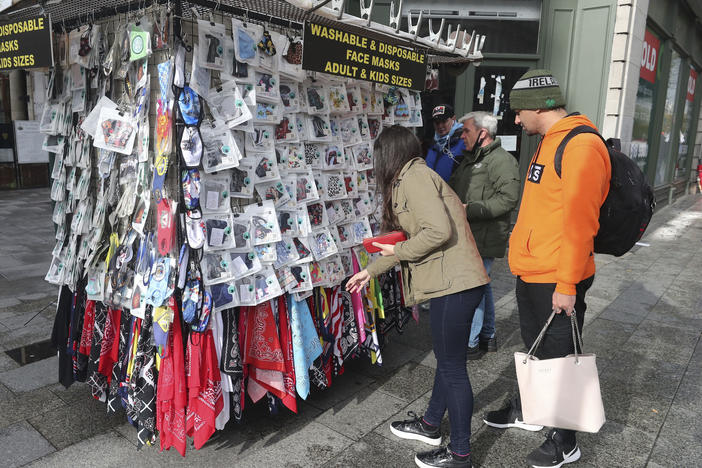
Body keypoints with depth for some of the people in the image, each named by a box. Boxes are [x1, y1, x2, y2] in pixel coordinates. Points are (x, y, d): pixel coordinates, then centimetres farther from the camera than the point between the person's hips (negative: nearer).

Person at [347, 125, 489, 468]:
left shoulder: (414, 175, -11)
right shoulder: (415, 177, 21)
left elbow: (438, 231, -23)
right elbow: (412, 238, 25)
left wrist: (397, 251, -8)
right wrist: (371, 271, 28)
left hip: (453, 284, -10)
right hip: (453, 282, 10)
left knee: (452, 366, 1)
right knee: (446, 359, 22)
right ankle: (430, 425, 40)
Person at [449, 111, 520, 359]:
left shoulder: (501, 160, -14)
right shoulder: (470, 159, 18)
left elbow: (507, 198, -24)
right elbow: (453, 188, 27)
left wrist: (469, 210, -24)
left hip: (484, 240, -10)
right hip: (470, 237, 10)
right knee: (481, 285, 17)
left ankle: (470, 344, 8)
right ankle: (488, 336, 31)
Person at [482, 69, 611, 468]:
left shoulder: (581, 147, -19)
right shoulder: (549, 143, 13)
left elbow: (580, 222, -23)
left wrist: (567, 285, -22)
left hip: (557, 282, -9)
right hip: (531, 273, 9)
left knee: (558, 358, 6)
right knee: (535, 348, 23)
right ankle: (527, 411, 43)